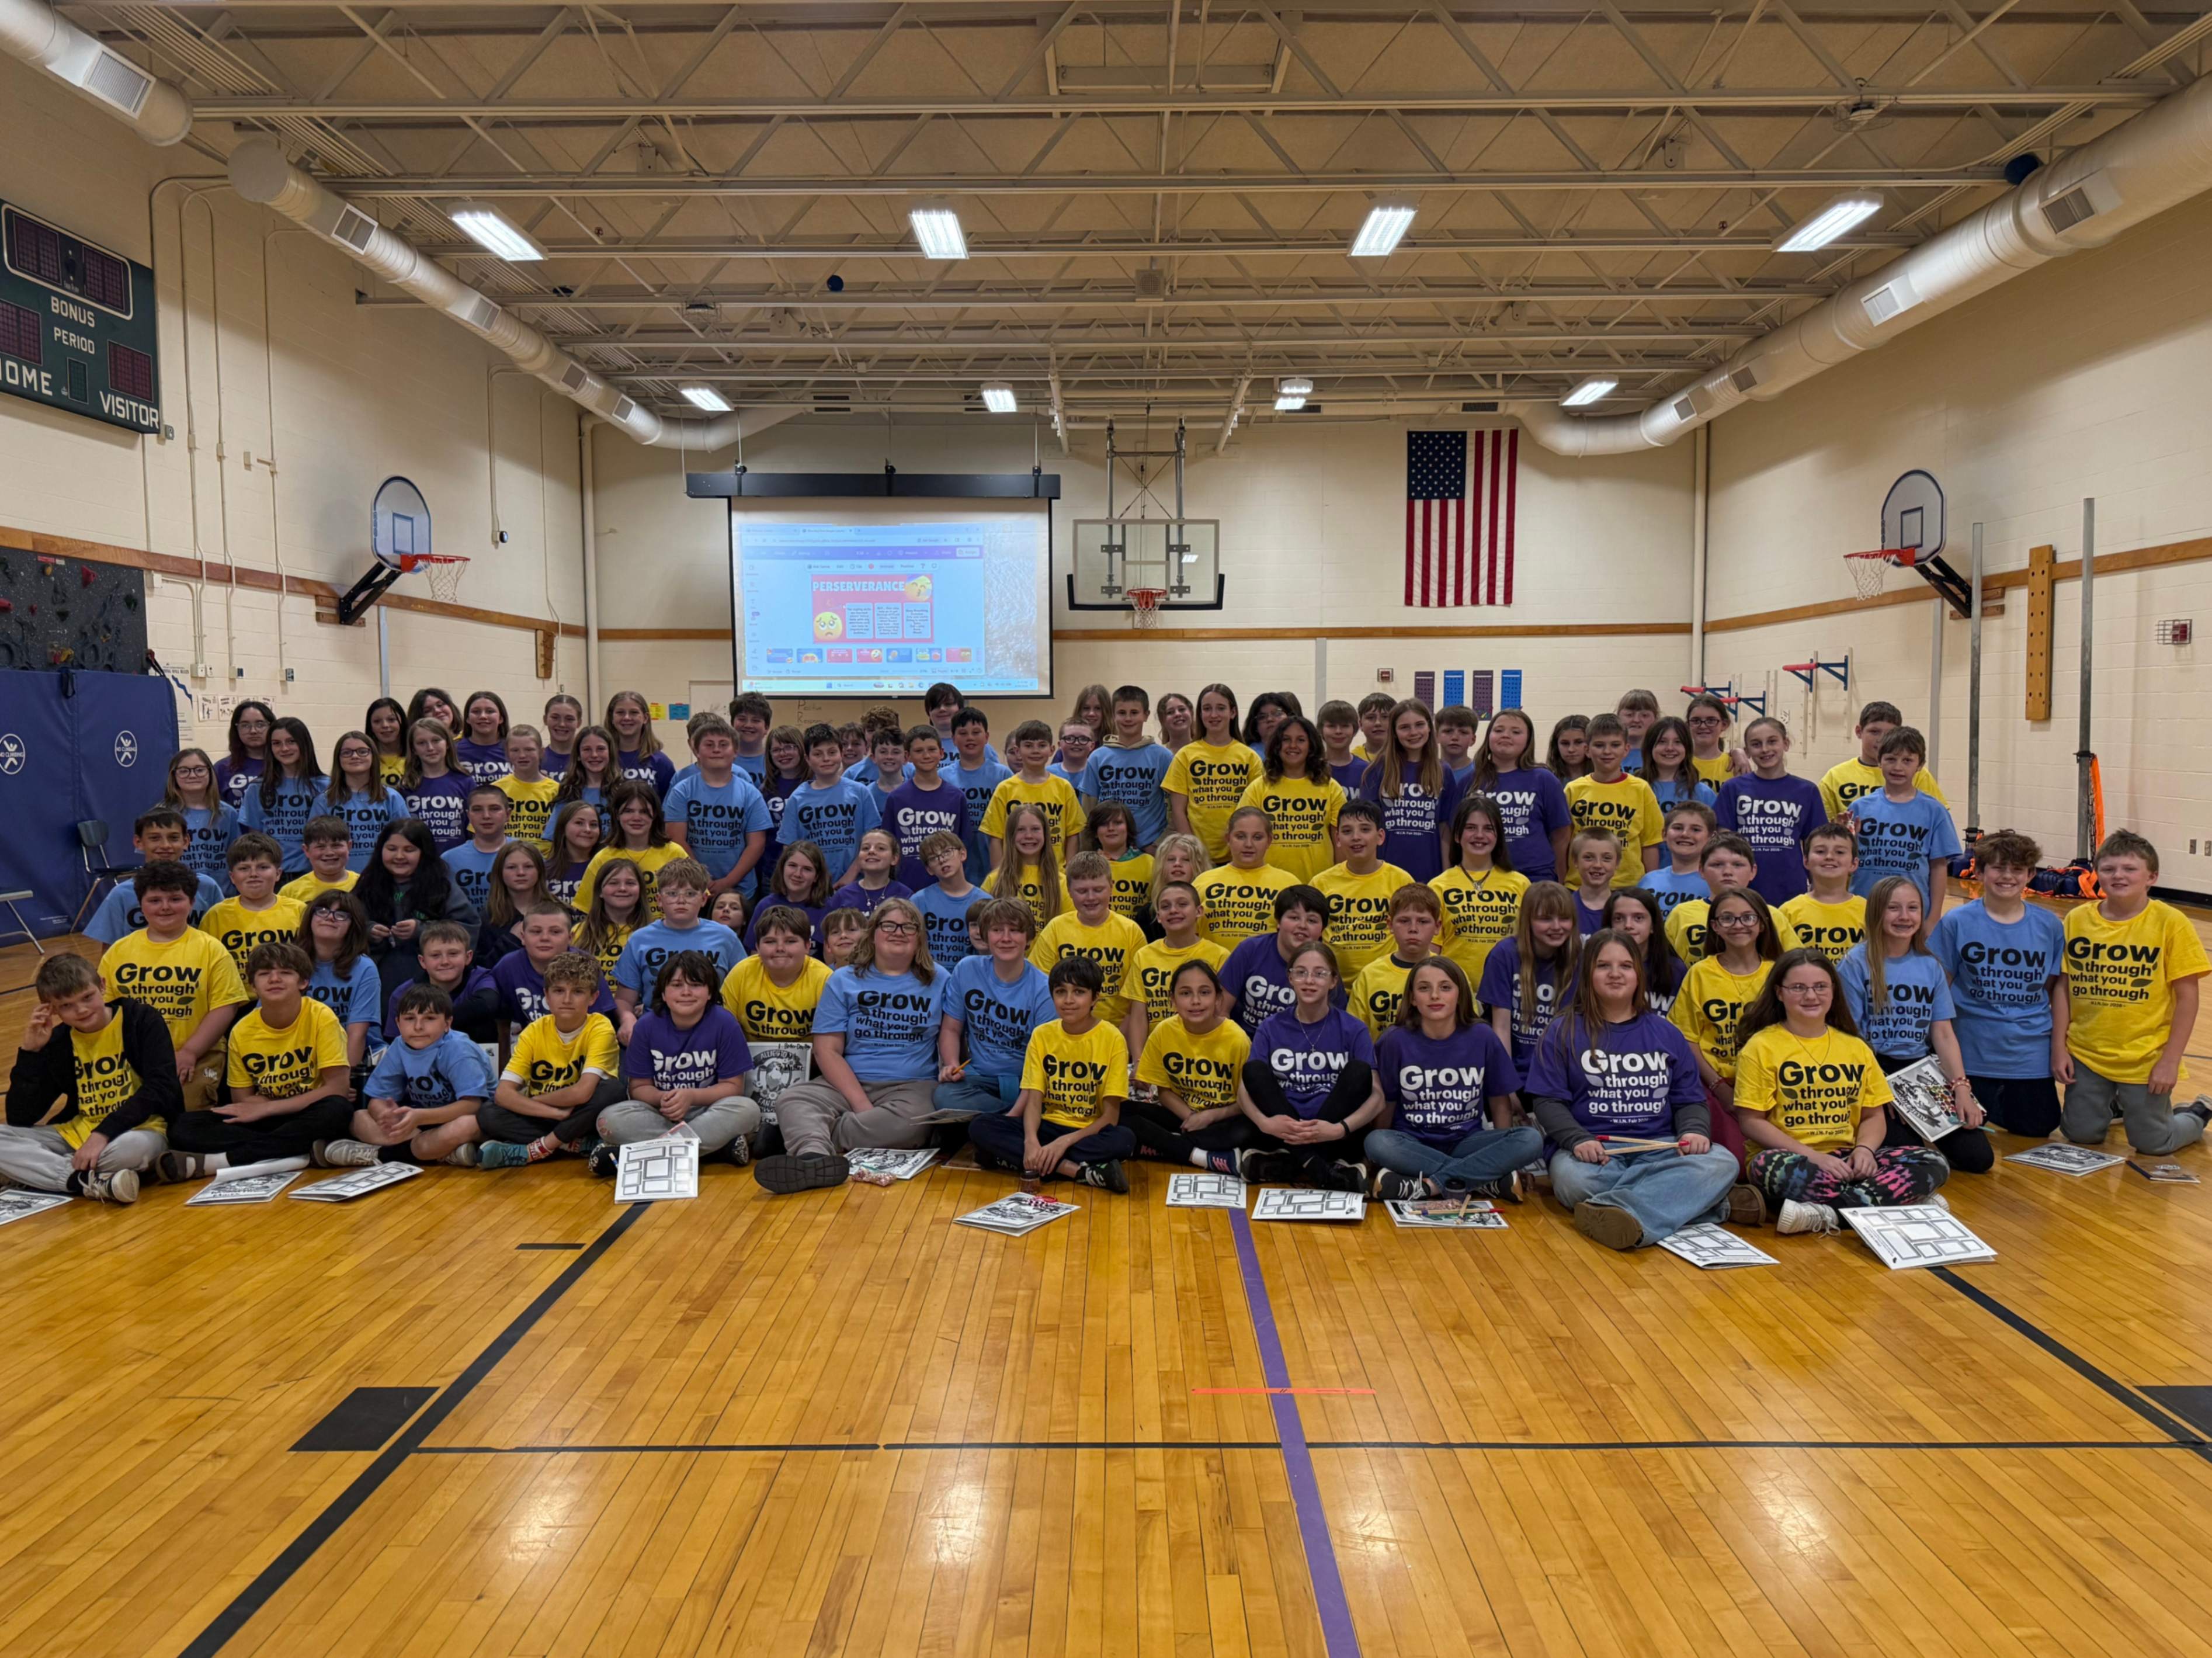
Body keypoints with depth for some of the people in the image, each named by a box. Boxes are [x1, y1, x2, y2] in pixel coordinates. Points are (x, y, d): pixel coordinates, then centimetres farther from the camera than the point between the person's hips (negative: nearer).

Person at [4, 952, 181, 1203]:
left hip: (135, 1130, -5)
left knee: (138, 1146, -40)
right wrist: (30, 1051, -9)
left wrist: (104, 1133, -26)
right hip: (77, 1135, 5)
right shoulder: (57, 1042, 4)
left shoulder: (143, 1020, -7)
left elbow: (161, 1089, -17)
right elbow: (20, 1120, 0)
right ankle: (92, 1182, -30)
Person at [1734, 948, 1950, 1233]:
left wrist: (1864, 1149, -8)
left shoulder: (1856, 1048, 16)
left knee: (1933, 1162, -16)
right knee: (1769, 1166, -39)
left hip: (1846, 1159, 5)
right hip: (1792, 1158, -5)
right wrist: (1813, 1156, -15)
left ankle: (1825, 1215, -28)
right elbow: (1752, 1121, -5)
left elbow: (1874, 1116, 15)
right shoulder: (1761, 1047, 1)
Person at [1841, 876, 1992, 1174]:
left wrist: (1961, 1087, -7)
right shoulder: (1856, 965, -5)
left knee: (1978, 1157, -10)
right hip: (1875, 1071, -4)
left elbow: (1943, 1033, 6)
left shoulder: (1930, 966, 9)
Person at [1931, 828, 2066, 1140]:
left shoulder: (2049, 926, -1)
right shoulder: (1956, 923, -8)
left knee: (2036, 1131, 9)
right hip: (1973, 1055, -2)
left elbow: (2058, 987, 5)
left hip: (2031, 1058, 2)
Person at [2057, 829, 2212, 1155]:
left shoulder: (2170, 922, -10)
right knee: (2080, 1135, 11)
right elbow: (2063, 987, 3)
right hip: (2086, 1055, 3)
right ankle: (2115, 1105, 42)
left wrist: (2170, 1061, -10)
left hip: (2146, 1060, -3)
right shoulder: (2077, 919, -3)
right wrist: (2059, 1048, 0)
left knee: (2151, 1144, 6)